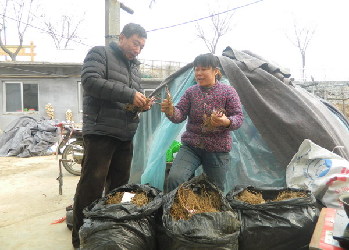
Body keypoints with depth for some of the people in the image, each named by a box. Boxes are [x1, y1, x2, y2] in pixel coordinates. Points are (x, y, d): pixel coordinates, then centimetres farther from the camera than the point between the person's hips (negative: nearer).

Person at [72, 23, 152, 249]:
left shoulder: (134, 66, 22)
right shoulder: (100, 54, 0)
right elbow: (91, 81, -16)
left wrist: (143, 104, 2)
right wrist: (129, 95, -18)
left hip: (125, 136, 8)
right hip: (101, 132, -7)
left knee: (119, 185, 13)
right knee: (92, 186, -6)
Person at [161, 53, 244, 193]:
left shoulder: (228, 92, -2)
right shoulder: (191, 92, 3)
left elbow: (238, 118, -7)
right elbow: (180, 115, -5)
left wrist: (226, 122, -29)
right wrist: (171, 111, -28)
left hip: (218, 150, -1)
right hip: (191, 146, 1)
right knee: (174, 178, -21)